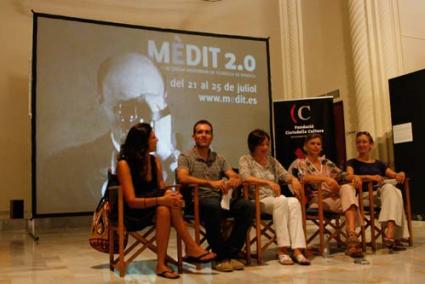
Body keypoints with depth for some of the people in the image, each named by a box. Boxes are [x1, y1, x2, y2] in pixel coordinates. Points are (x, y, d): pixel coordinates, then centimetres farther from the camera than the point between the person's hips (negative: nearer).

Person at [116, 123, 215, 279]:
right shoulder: (124, 164, -14)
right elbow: (131, 201, -21)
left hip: (154, 210, 5)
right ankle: (192, 249, -26)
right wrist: (161, 200, -34)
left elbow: (162, 190, 4)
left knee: (164, 210, -30)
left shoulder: (155, 160, 6)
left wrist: (171, 196, -21)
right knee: (164, 206, -32)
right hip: (132, 214, -5)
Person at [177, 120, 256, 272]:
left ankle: (231, 254, -13)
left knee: (249, 206, -21)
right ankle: (220, 257, -21)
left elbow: (235, 176, 9)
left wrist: (235, 180, -18)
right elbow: (182, 178, -13)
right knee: (213, 207, -38)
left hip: (220, 198, 5)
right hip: (197, 200, -5)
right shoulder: (185, 157, 7)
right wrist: (210, 183, -26)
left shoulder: (219, 158, 21)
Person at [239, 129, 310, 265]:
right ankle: (282, 249, -33)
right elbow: (245, 178, -14)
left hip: (275, 199, 5)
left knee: (294, 202, -28)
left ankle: (297, 250, -36)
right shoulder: (245, 160, 4)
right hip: (257, 201, -4)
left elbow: (285, 175, 13)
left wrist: (293, 179, -10)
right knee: (281, 200, -34)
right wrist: (268, 182, -24)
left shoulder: (272, 160, 20)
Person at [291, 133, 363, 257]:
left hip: (335, 197, 3)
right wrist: (325, 178, -26)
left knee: (347, 187, -33)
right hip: (317, 200, -3)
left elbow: (341, 175, 17)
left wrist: (353, 176, -7)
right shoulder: (300, 163, 9)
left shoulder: (326, 162, 27)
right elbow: (301, 177, -13)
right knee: (348, 200, -30)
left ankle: (352, 235, -49)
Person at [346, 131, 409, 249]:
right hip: (363, 196, -3)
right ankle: (392, 236, -40)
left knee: (390, 188, -33)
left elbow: (395, 175, 19)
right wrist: (369, 177, -23)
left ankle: (390, 235, -45)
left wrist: (401, 174, -6)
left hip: (381, 193, 4)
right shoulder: (352, 163, 13)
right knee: (389, 190, -32)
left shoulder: (379, 163, 27)